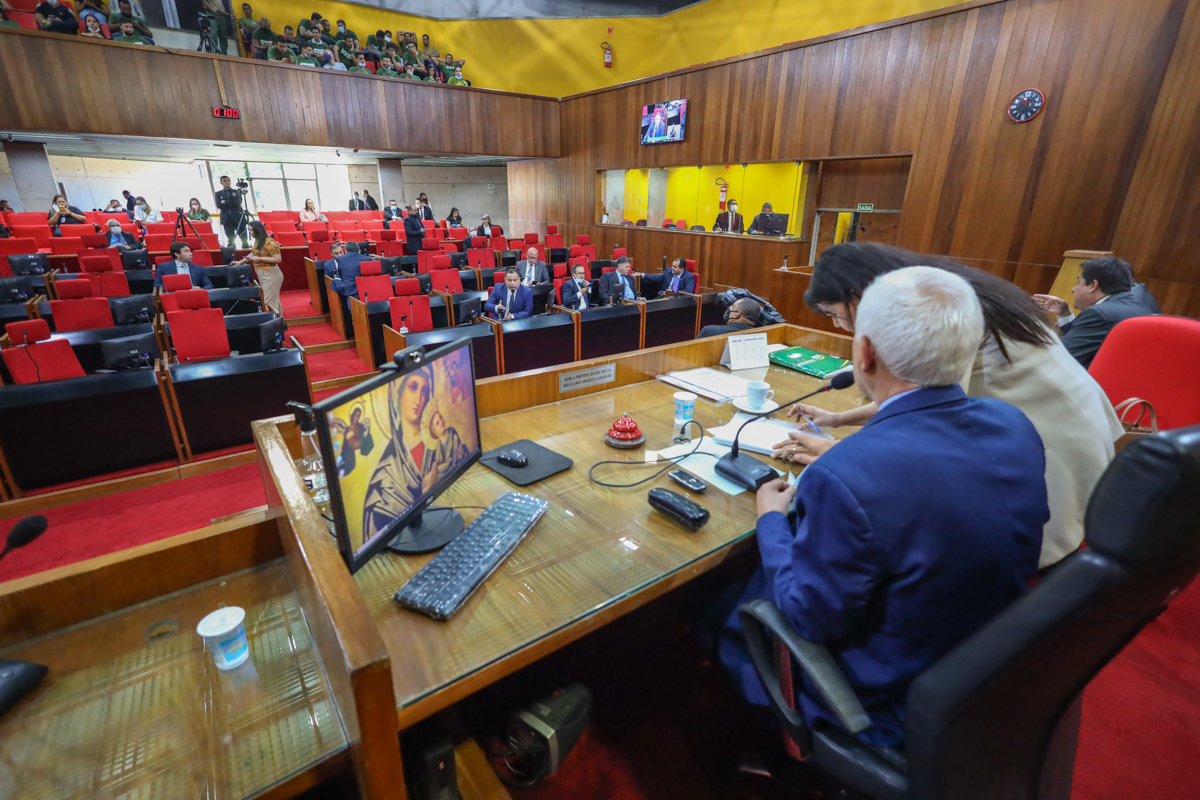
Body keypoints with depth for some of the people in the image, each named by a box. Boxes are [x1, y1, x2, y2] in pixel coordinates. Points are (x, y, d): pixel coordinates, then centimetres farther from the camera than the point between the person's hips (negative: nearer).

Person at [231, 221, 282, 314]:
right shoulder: (258, 241, 11)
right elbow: (253, 254, 25)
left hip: (271, 274, -9)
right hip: (262, 274, 9)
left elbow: (278, 259, -20)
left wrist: (260, 259, -18)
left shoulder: (269, 242, -16)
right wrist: (240, 262, 23)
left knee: (270, 302, -9)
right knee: (274, 300, 14)